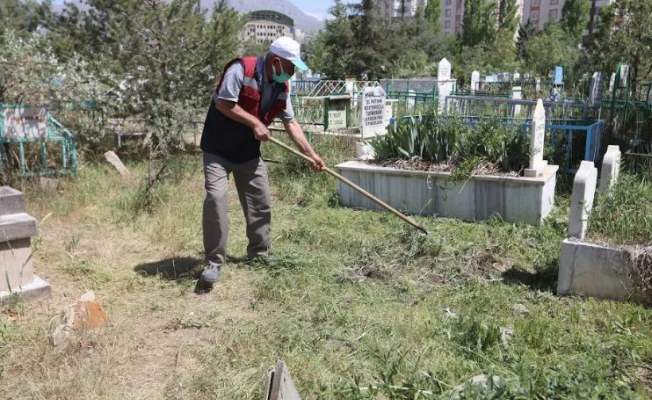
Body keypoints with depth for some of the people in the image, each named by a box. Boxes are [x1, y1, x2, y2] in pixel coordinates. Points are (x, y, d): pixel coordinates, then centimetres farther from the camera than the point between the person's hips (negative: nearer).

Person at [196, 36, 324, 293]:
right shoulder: (240, 70, -20)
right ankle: (214, 262, -7)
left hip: (249, 152, 7)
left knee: (261, 201, 7)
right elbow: (224, 104, -24)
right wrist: (255, 123, -22)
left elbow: (291, 123, 4)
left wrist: (311, 154, -1)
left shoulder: (281, 87, 0)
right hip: (218, 148, -6)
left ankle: (259, 254, 24)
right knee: (216, 197, -17)